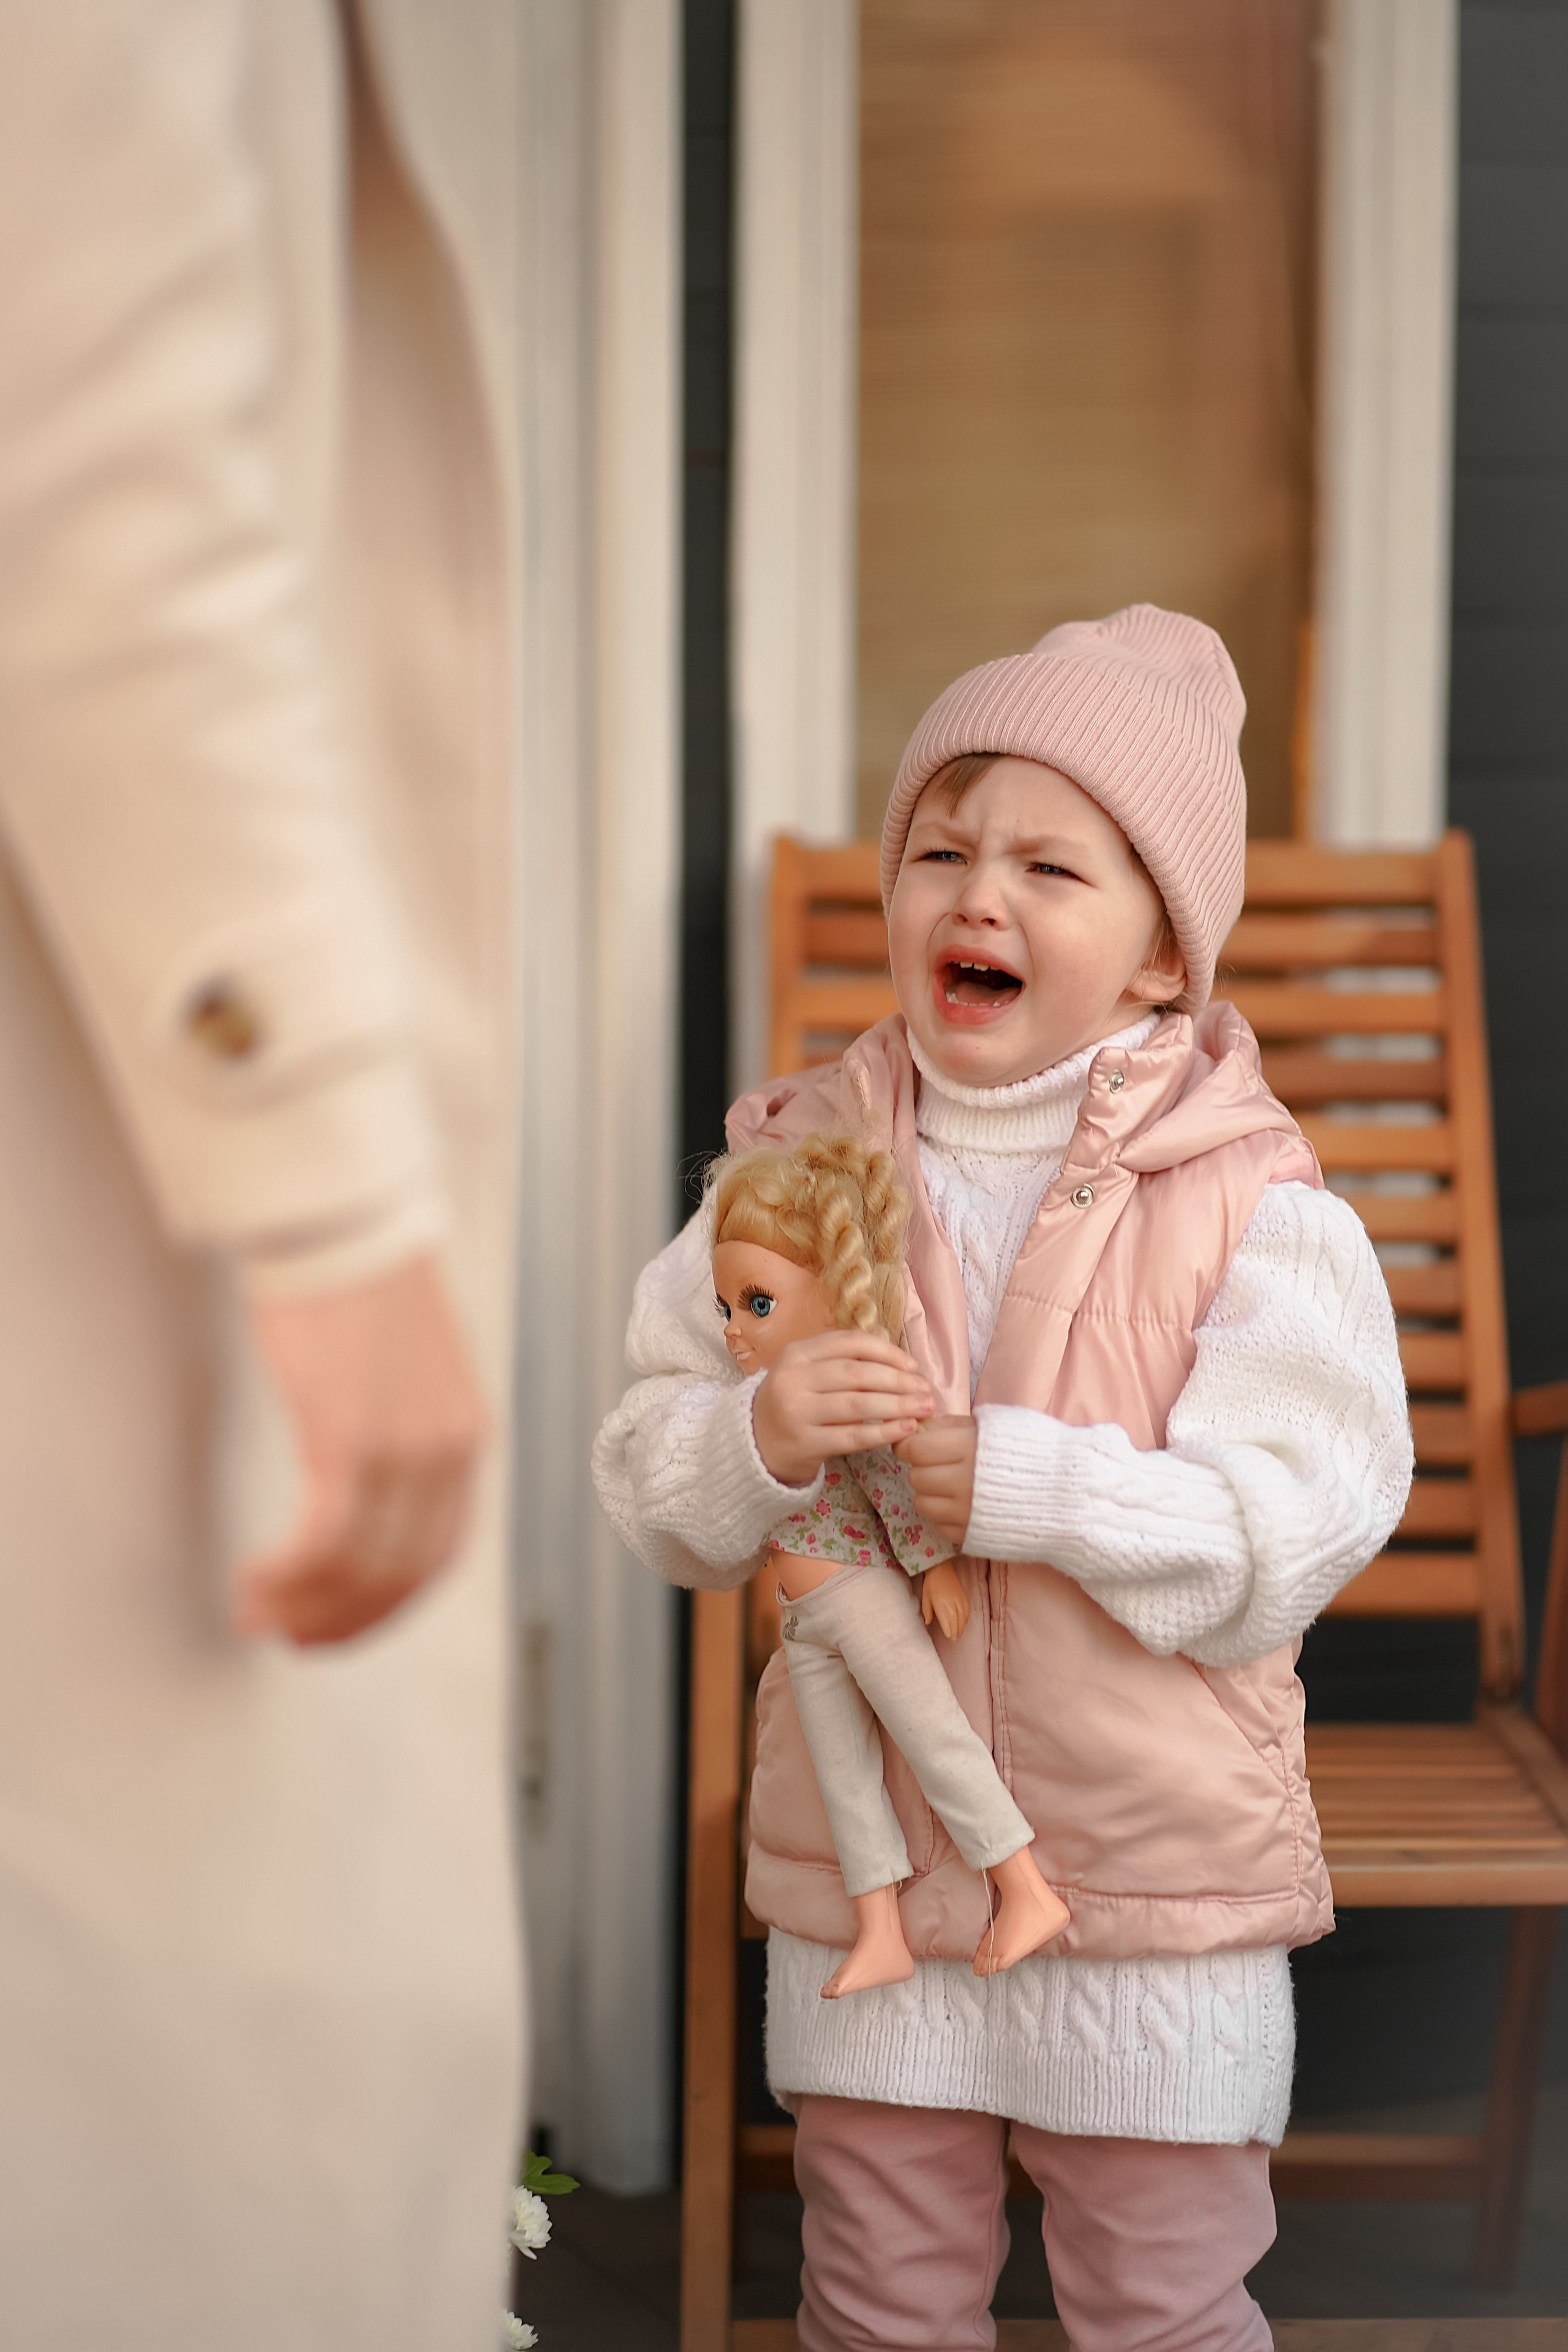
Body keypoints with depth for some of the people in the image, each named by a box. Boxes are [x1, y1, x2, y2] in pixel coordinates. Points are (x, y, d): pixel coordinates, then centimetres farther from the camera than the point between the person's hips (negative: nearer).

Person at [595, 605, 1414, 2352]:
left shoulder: (1249, 1208, -10)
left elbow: (1281, 1543, -16)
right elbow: (654, 1493, 0)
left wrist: (1022, 1483, -25)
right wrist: (758, 1439, -21)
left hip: (1160, 1880, -2)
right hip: (864, 1860, 3)